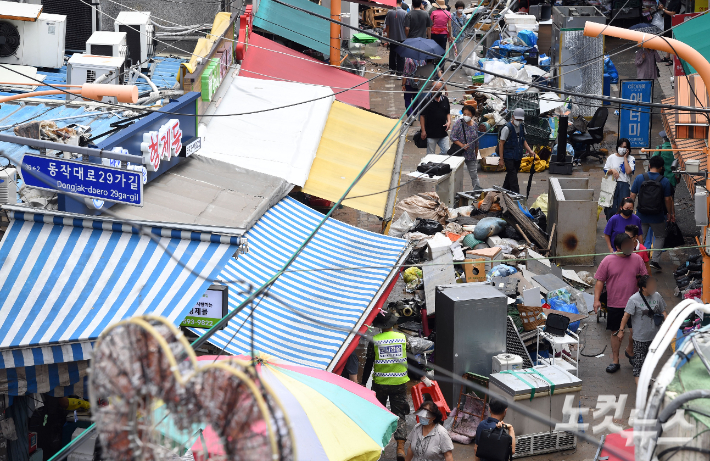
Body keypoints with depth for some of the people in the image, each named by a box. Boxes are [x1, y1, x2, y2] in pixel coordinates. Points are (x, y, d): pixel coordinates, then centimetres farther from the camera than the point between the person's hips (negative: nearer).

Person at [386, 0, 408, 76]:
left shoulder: (389, 12, -6)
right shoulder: (404, 13, -10)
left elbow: (387, 26, -1)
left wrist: (387, 35, 12)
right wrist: (406, 36, 5)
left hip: (392, 37, 2)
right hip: (402, 37, -2)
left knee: (392, 54, 16)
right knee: (401, 55, 4)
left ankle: (392, 69, 24)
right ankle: (399, 72, 3)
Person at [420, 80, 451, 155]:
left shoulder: (445, 99, 6)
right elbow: (422, 115, -7)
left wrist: (449, 121, -4)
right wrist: (423, 131, -11)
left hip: (443, 133, 4)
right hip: (430, 134, -4)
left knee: (446, 152, 4)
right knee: (430, 155, 5)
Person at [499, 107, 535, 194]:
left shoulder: (522, 127, 8)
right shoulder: (507, 128, -15)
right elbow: (501, 143, -13)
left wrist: (530, 151, 4)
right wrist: (501, 159, -14)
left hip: (518, 156, 7)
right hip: (509, 157, -7)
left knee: (510, 175, 15)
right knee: (513, 177, -9)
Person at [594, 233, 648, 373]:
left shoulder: (637, 259, 0)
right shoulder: (608, 261, -6)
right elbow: (600, 281, -3)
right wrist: (596, 300, -11)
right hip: (614, 303, -1)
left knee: (635, 330, 2)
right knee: (615, 332, 8)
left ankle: (630, 350, 32)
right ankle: (615, 361, 20)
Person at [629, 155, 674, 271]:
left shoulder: (639, 178, -5)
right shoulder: (664, 181, -8)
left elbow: (632, 196, -2)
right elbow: (667, 199, -4)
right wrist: (670, 213, 10)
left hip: (641, 216, 1)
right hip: (657, 217, -1)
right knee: (660, 237, 19)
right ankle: (655, 260, 8)